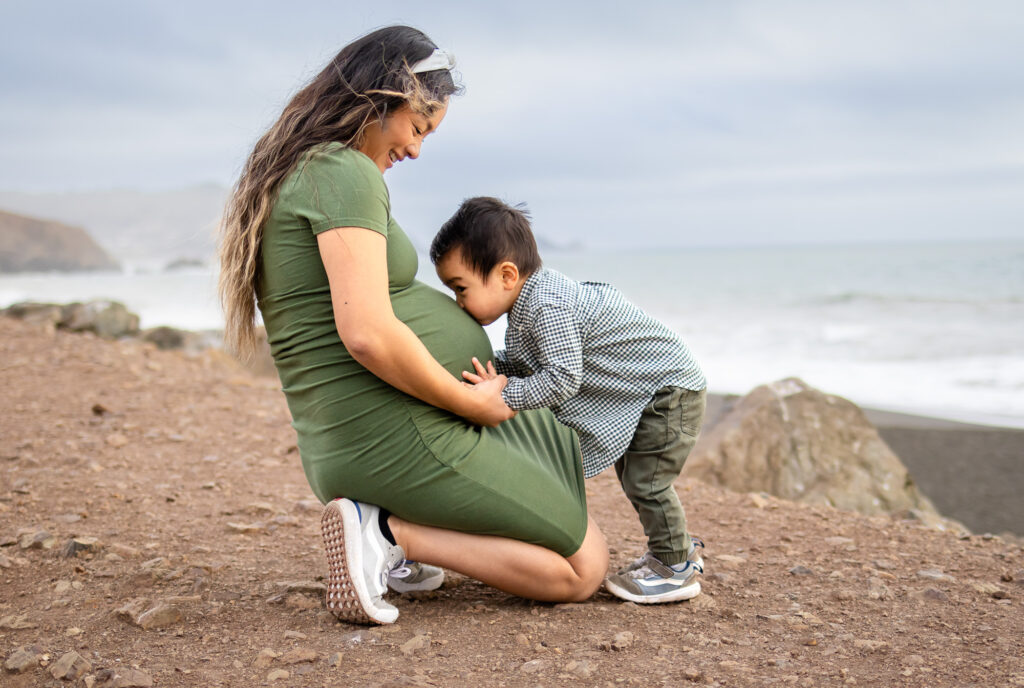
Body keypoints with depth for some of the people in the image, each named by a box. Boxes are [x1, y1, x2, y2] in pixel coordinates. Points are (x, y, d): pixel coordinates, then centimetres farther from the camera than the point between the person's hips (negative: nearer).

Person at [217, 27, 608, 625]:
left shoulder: (292, 174, 15)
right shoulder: (344, 172, -16)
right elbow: (368, 335, -28)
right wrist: (470, 401, -14)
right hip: (397, 436, -10)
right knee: (585, 568, 0)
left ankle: (396, 531, 13)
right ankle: (390, 530, -9)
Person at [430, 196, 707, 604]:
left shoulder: (548, 307, -31)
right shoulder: (527, 303, 1)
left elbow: (562, 380, -36)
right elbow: (520, 363, 9)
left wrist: (502, 394, -32)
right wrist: (482, 368, -4)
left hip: (669, 387, -11)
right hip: (643, 394, 11)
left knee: (646, 479, -7)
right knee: (632, 474, 20)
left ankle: (675, 569, 8)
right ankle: (676, 549, 34)